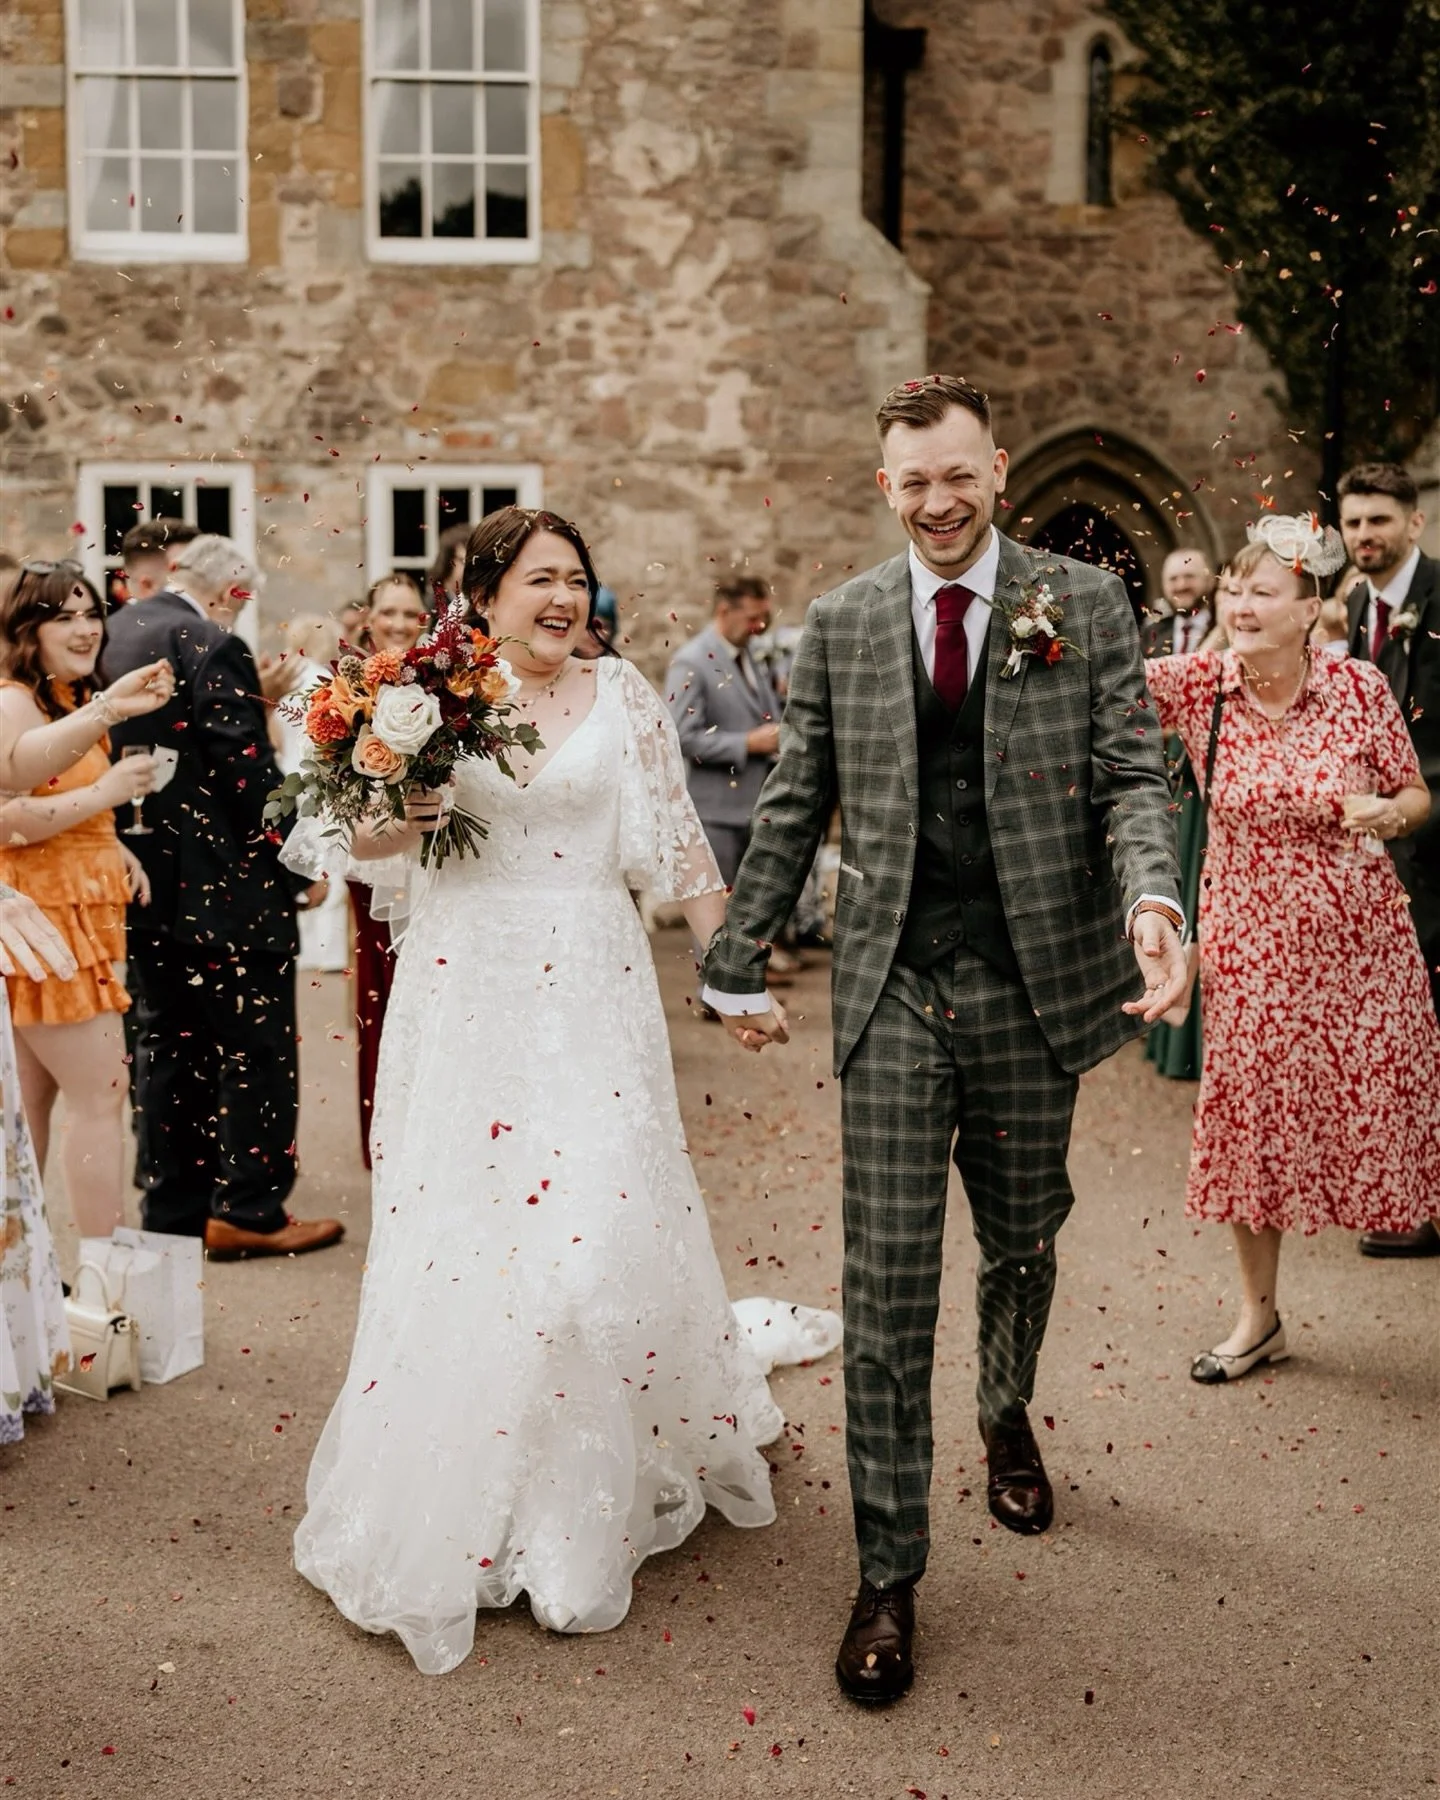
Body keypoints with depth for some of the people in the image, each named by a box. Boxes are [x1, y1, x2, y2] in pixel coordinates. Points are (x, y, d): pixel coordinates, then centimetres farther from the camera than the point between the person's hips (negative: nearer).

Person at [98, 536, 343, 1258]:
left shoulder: (113, 635, 7)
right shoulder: (212, 647, -17)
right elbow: (249, 771, -20)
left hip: (144, 877, 8)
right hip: (223, 884, -8)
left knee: (166, 1043, 14)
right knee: (257, 1048, 3)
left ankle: (173, 1209, 20)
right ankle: (248, 1210, 6)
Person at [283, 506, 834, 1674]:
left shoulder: (622, 697, 3)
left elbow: (677, 839, 5)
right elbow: (366, 841, 8)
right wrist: (405, 814, -14)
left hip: (591, 987, 0)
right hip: (468, 989, 1)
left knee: (604, 1216, -3)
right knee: (459, 1225, 4)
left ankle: (597, 1490, 15)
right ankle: (462, 1501, 22)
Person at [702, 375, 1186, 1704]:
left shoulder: (1086, 605, 1)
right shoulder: (841, 623, 5)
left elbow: (1131, 775, -4)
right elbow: (794, 807, 9)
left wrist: (1151, 897, -24)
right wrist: (740, 961, 10)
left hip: (1034, 990, 0)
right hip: (894, 994, 0)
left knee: (1022, 1244, 17)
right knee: (887, 1285, -1)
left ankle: (1008, 1420, 49)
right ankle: (890, 1575, 10)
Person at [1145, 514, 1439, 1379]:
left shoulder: (1360, 685, -9)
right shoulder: (1201, 683, -6)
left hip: (1359, 939, -1)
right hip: (1252, 937, 2)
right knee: (1252, 1114, 9)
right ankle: (1260, 1316, 26)